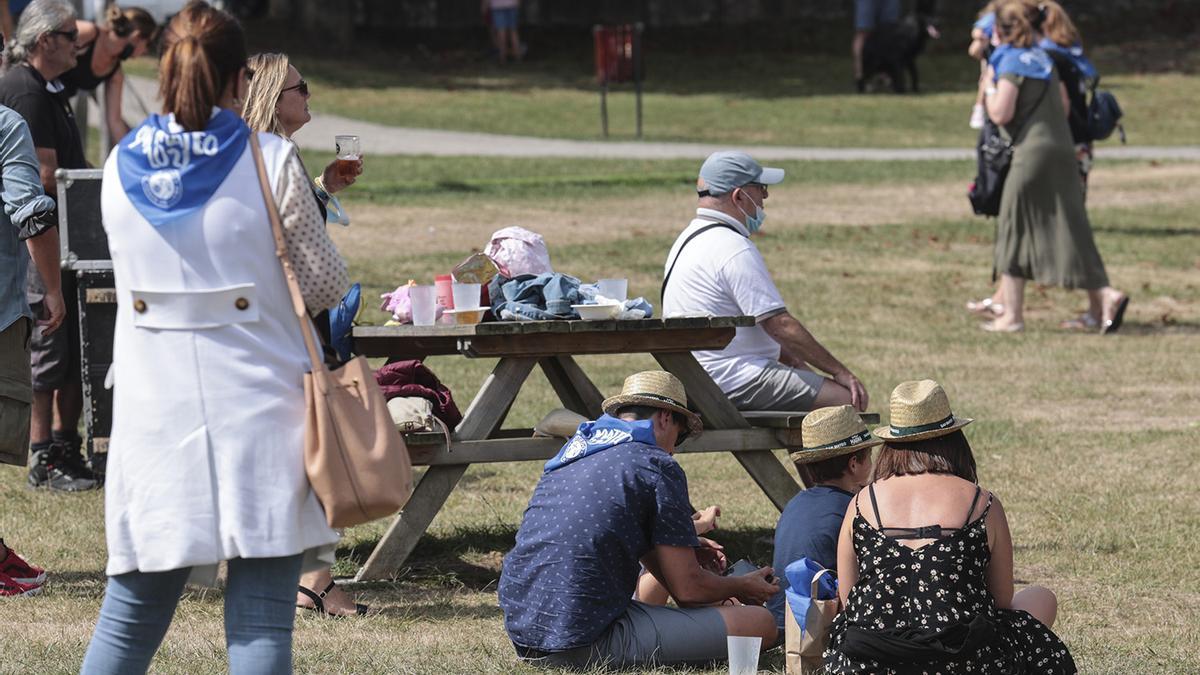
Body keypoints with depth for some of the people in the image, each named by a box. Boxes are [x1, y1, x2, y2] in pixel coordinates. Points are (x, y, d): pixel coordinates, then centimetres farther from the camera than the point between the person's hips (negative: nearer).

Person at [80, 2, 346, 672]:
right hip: (257, 411, -3)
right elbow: (327, 284, 0)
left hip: (153, 410, 3)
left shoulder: (121, 168, 4)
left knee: (132, 610, 12)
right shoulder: (271, 162, -7)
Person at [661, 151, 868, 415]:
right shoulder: (735, 250, -17)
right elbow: (780, 324, -18)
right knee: (849, 399, -15)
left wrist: (793, 361, 19)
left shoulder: (690, 240, 17)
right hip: (736, 381, -11)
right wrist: (839, 371, -11)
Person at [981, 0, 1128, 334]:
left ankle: (1012, 315, 3)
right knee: (1068, 230, 8)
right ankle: (1103, 296, -5)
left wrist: (990, 83, -1)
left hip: (1032, 153, -8)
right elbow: (1063, 103, 20)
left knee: (1012, 232, 2)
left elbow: (1000, 114, -14)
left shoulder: (1012, 62, -9)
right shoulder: (1042, 58, 15)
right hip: (1062, 149, 8)